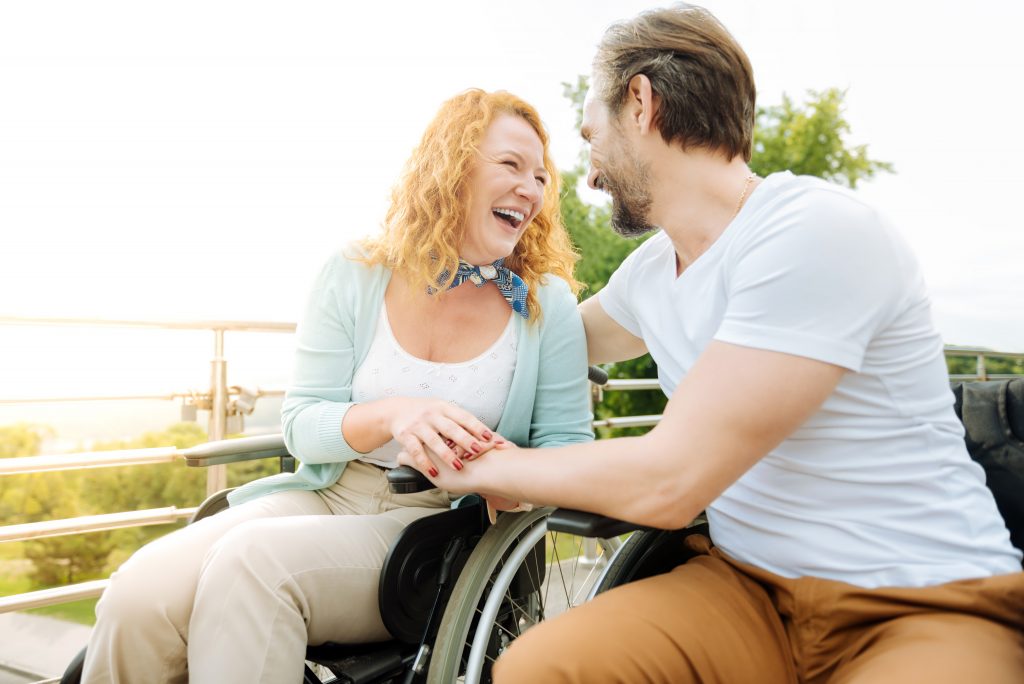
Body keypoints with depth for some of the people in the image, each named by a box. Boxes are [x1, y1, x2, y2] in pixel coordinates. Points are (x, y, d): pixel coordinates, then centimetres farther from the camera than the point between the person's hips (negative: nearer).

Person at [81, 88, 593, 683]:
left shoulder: (548, 303, 0)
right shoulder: (355, 277, 3)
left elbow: (570, 449, 1)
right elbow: (301, 424, 1)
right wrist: (391, 416, -21)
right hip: (328, 496, 3)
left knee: (252, 560, -33)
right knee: (138, 596, -24)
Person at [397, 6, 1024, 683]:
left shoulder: (816, 232, -17)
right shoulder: (651, 268, 9)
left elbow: (666, 481, -20)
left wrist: (485, 465, -7)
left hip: (929, 605, -5)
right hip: (749, 585, 6)